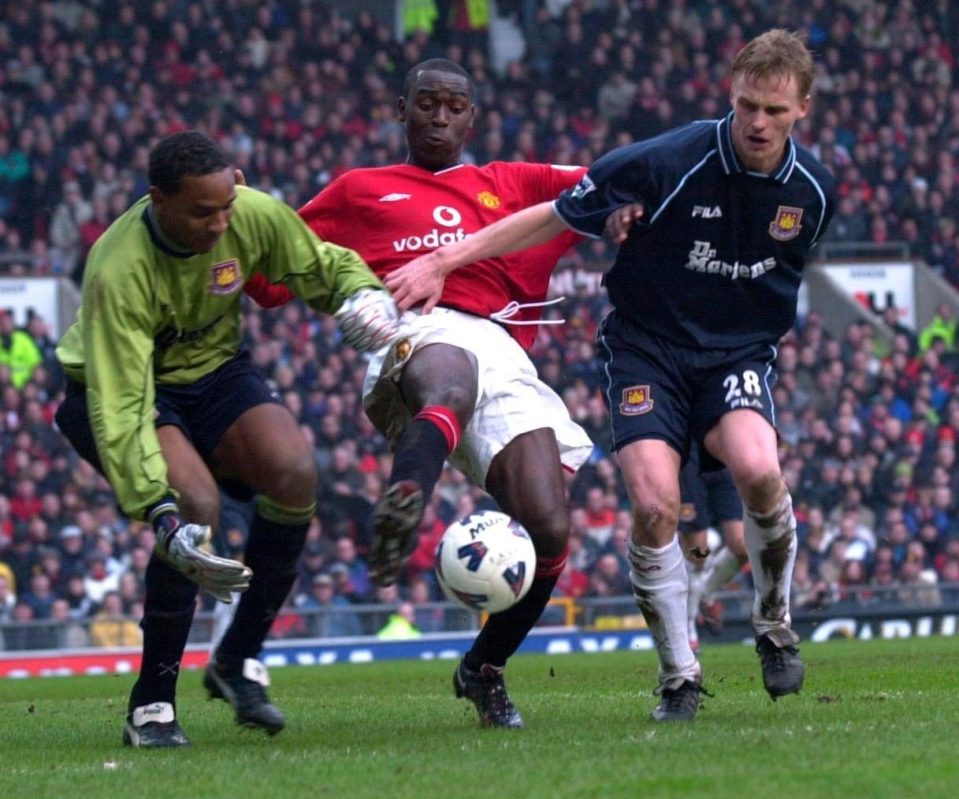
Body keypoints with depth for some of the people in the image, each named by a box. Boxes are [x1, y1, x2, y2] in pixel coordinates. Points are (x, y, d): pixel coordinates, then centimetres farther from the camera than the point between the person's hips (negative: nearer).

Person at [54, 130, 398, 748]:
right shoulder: (119, 273, -34)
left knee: (296, 473, -23)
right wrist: (160, 510, -46)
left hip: (215, 373, 5)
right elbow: (120, 409, -37)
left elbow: (322, 265, 0)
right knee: (195, 504, -31)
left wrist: (367, 293, -24)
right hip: (120, 387, -5)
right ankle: (152, 706, -17)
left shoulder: (256, 216, -20)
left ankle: (239, 661, -4)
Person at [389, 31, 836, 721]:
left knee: (757, 469, -29)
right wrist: (443, 260, -14)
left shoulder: (814, 191, -3)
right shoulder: (667, 163, -17)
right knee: (655, 504, -21)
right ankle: (680, 677, -2)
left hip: (739, 353, 2)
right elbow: (553, 217, -9)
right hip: (647, 347, -2)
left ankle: (775, 626, -2)